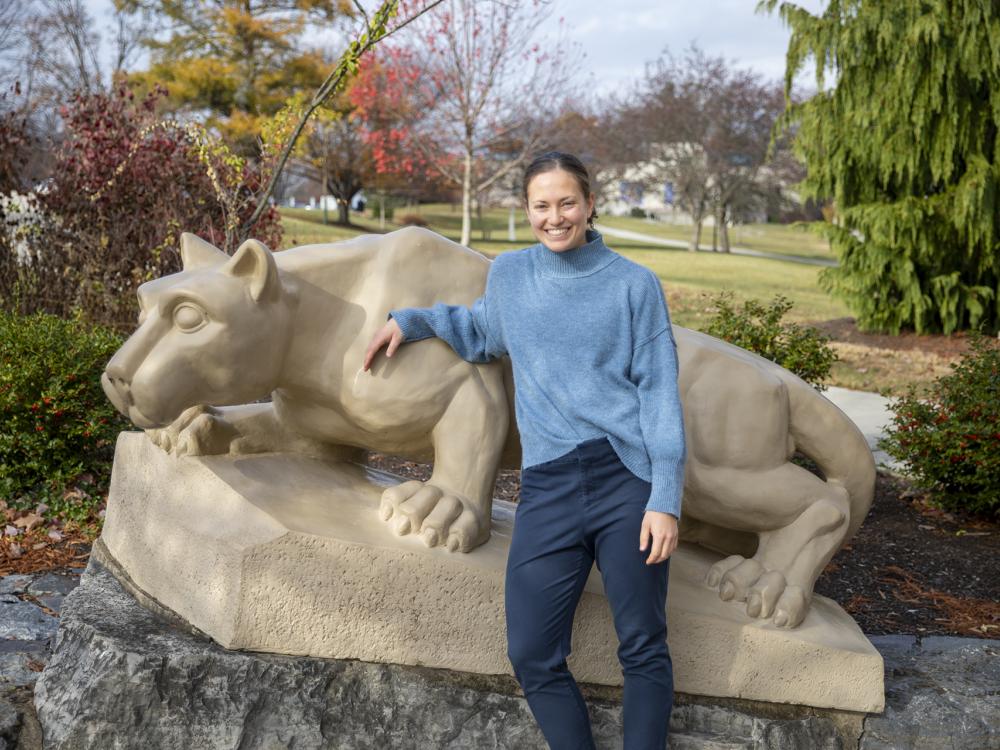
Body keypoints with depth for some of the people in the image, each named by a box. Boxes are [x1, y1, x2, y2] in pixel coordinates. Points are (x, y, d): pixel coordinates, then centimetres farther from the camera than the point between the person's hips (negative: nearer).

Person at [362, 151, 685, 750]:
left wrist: (666, 498, -7)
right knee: (533, 656, -2)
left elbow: (659, 391, 0)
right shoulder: (509, 274, 13)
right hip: (547, 486, 3)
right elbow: (483, 335, 35)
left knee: (644, 649, 0)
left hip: (628, 479, -2)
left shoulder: (634, 284, 3)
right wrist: (409, 320, 23)